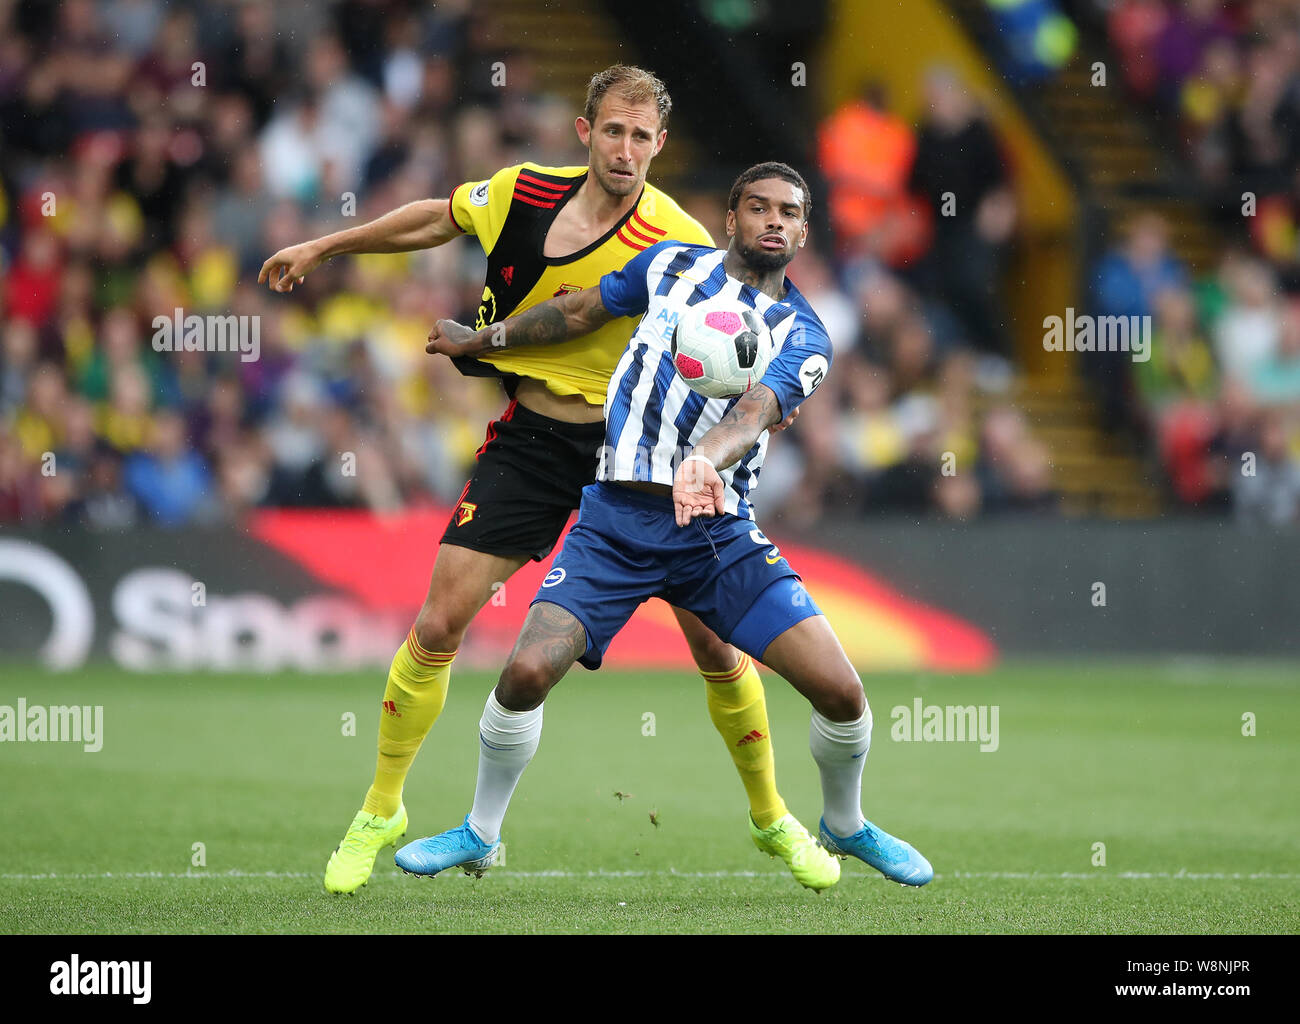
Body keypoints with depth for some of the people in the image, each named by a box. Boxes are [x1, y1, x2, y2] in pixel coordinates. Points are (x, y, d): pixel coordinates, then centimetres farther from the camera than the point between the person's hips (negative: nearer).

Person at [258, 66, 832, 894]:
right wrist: (322, 248, 24)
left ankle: (772, 817, 17)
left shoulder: (681, 245, -15)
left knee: (713, 635, -5)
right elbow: (434, 221, 16)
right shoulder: (523, 194, -5)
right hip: (530, 442, 2)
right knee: (438, 624, -6)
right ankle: (381, 812, 12)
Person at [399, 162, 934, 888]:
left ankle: (846, 826, 22)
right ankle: (480, 835, 7)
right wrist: (479, 340, 30)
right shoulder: (673, 266, 7)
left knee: (840, 691, -10)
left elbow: (753, 414, -17)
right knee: (528, 671, -18)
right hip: (616, 519, 0)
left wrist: (705, 462, -38)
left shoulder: (803, 336, 1)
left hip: (718, 529, 0)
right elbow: (577, 316, 22)